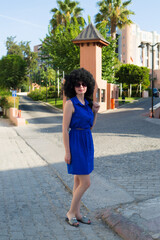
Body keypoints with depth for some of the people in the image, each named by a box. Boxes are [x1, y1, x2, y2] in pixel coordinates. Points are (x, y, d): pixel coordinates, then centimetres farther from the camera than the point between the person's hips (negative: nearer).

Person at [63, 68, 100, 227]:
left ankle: (77, 213, 25)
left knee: (79, 181, 14)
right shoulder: (70, 103, -13)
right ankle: (70, 213, 12)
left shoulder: (87, 103, 9)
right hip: (75, 143, -8)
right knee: (85, 182, -5)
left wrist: (95, 112, 1)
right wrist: (67, 152, -16)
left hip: (87, 143, 8)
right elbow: (65, 129, -14)